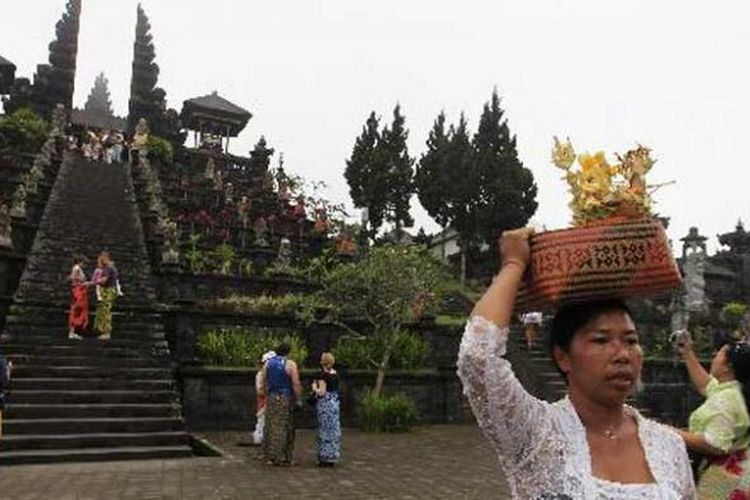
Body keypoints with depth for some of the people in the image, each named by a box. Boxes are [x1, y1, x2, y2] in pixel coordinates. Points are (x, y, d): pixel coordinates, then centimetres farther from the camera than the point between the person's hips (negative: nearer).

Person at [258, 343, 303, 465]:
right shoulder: (290, 364, -9)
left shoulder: (268, 363, 6)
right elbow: (296, 384, -11)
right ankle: (281, 458, 4)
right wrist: (298, 399, -2)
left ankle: (269, 456, 14)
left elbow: (263, 383, 10)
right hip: (286, 399, -4)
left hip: (271, 398, 4)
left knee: (271, 427, 10)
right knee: (284, 427, 2)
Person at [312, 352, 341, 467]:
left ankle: (326, 458, 4)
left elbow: (321, 392, -18)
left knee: (325, 429, 0)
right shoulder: (335, 374, 8)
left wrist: (314, 387, 0)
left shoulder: (323, 375, -14)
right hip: (335, 402, 7)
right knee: (334, 429, 10)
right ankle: (333, 457, 17)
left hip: (325, 404, -7)